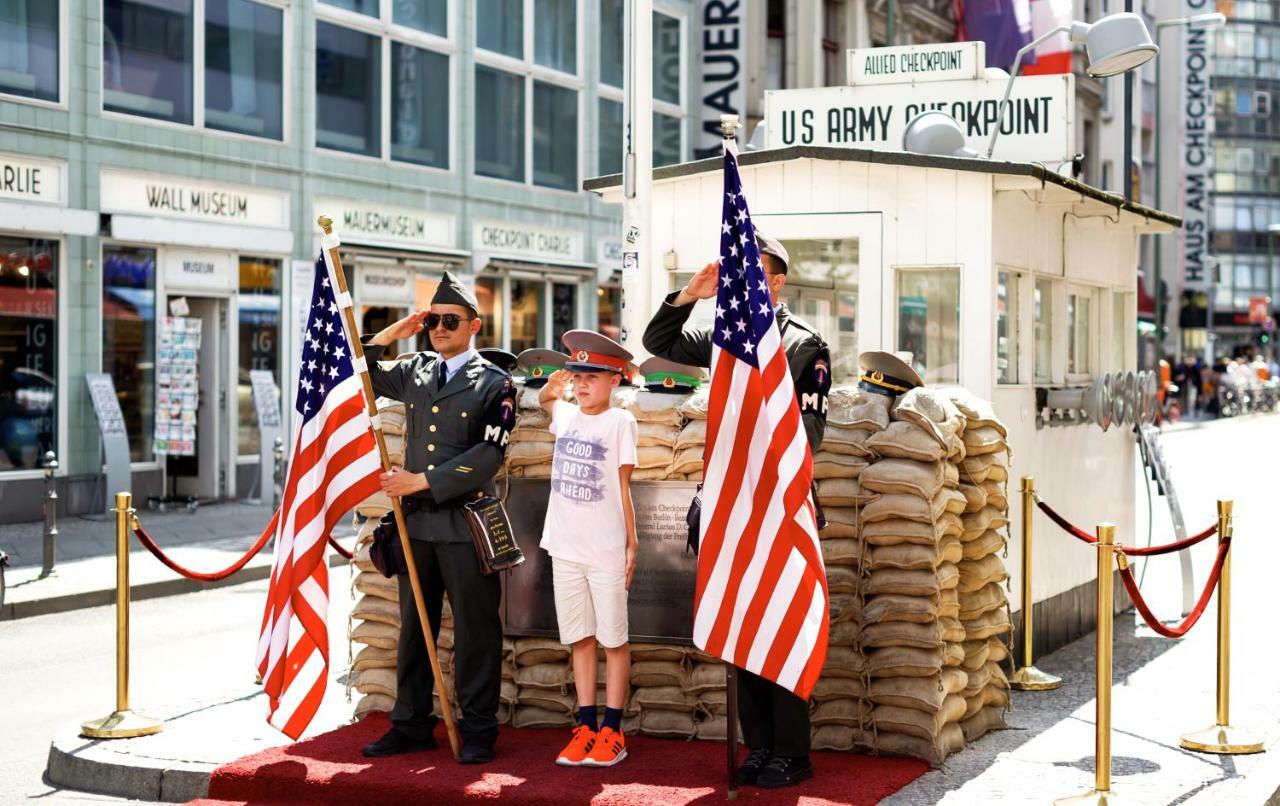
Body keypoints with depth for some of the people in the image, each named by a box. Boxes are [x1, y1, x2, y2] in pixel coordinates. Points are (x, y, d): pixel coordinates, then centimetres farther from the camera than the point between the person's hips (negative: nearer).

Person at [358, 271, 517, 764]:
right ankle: (411, 724, 20)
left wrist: (422, 480, -13)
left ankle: (478, 732, 9)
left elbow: (488, 455, -13)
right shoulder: (414, 374, 12)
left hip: (465, 524, -5)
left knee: (475, 630, 1)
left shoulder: (495, 384, -4)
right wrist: (389, 335, 8)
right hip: (416, 521, 6)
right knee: (414, 626, 12)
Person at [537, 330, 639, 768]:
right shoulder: (565, 415, 9)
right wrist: (552, 386, 13)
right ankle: (585, 727, 16)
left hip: (606, 549, -5)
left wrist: (632, 542, -7)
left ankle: (612, 731, 7)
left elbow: (624, 487, -5)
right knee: (580, 638, 10)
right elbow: (545, 400, 34)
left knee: (613, 639, 3)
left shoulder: (619, 422, -6)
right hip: (565, 548, 5)